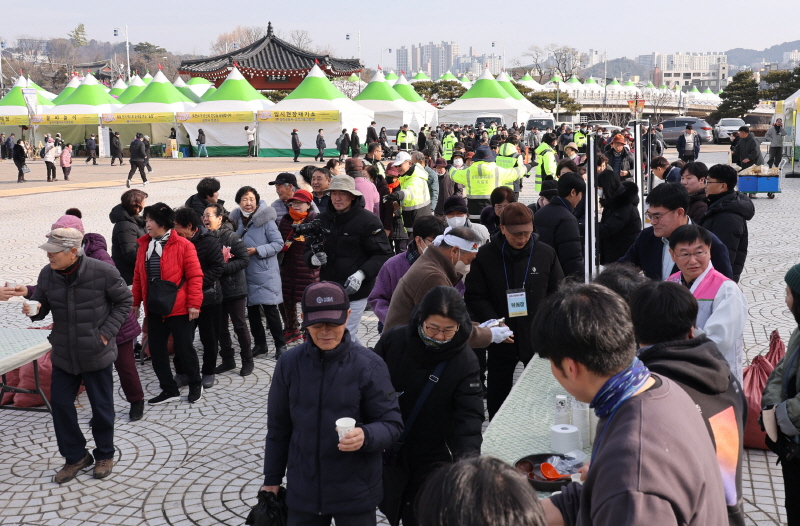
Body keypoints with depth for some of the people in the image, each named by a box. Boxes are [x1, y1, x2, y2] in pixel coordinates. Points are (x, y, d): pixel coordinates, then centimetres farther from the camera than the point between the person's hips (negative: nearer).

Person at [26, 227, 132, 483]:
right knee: (60, 403, 7)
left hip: (96, 353, -4)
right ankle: (75, 456, 26)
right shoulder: (47, 274, -5)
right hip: (63, 354, 4)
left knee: (101, 405, 9)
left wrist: (107, 332, -11)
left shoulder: (102, 272, -17)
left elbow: (124, 301, -5)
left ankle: (105, 455, 31)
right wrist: (34, 310, -19)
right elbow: (41, 304, 6)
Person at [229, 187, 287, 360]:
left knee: (270, 308, -4)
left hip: (265, 272, -6)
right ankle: (260, 344, 26)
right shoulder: (237, 220, 7)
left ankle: (280, 345, 8)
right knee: (252, 309, 12)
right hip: (246, 273, 6)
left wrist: (256, 251, -20)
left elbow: (278, 243, -12)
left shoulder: (266, 220, -11)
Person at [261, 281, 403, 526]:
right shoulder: (290, 363, -5)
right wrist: (272, 479, 10)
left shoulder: (369, 365, -13)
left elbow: (392, 425, -10)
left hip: (355, 492, -2)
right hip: (302, 490, 2)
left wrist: (365, 436, -30)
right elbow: (278, 427, 6)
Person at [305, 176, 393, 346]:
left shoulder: (367, 220, -10)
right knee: (350, 337, 19)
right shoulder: (323, 219, 5)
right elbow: (308, 250, 13)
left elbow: (383, 255, -11)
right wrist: (313, 259, -12)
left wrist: (361, 274, -24)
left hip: (355, 292, -6)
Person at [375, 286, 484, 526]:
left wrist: (468, 457, -39)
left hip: (433, 461, -2)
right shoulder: (392, 341, -13)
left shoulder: (465, 361, -17)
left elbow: (469, 415, -23)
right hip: (387, 451, 2)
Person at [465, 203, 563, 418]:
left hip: (538, 341, 0)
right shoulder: (485, 256, -5)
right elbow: (475, 297, -3)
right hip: (501, 343, 0)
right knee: (497, 400, 11)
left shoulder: (546, 254, -1)